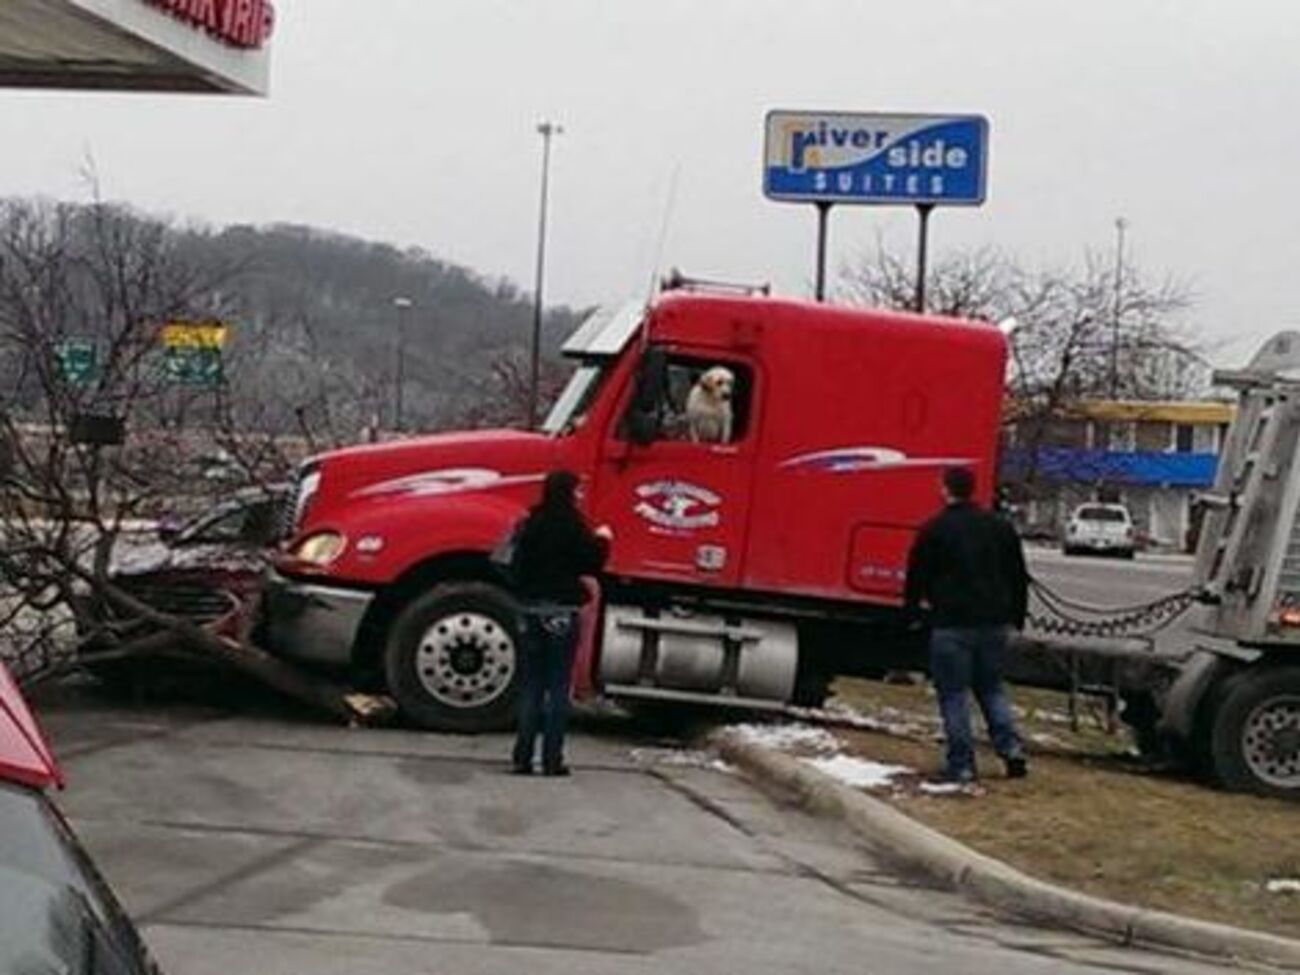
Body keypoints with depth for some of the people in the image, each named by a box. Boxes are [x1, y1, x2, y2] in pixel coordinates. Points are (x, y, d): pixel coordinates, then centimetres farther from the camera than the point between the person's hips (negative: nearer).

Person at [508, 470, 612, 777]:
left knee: (530, 686, 9)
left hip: (532, 610, 5)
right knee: (558, 687, 1)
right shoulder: (572, 524, -11)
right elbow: (591, 563, -8)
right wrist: (602, 539, 8)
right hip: (562, 611, -5)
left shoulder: (531, 524, 5)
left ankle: (523, 757, 6)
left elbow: (517, 566, 10)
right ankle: (552, 760, 0)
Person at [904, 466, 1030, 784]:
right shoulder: (1000, 526, 9)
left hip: (952, 624, -5)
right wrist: (1017, 616, 23)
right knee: (992, 688, 17)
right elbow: (1019, 576, 15)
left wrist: (911, 612, 10)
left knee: (953, 694, 1)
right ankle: (1011, 749, 3)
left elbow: (917, 576, -3)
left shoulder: (935, 529, -6)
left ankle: (961, 764, 1)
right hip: (994, 623, 5)